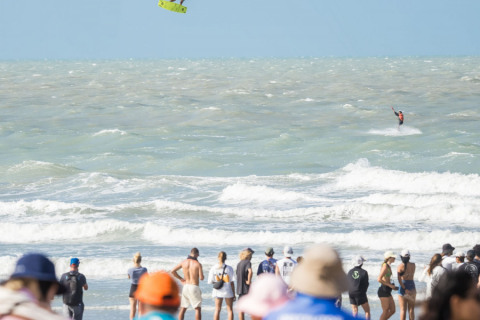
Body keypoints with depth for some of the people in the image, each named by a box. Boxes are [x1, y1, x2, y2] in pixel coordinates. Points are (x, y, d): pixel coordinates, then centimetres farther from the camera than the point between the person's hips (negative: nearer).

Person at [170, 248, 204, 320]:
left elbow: (172, 271, 1)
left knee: (183, 309, 11)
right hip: (194, 287, -4)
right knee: (198, 309, 1)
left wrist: (180, 279, 12)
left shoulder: (184, 262, 0)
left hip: (186, 286, 4)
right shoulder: (198, 264, -12)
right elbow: (201, 278, -12)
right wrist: (201, 272, 10)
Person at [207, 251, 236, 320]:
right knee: (230, 310, 10)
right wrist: (234, 294, 0)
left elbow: (210, 281, -4)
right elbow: (232, 282, -9)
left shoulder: (213, 269, -8)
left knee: (217, 310, 11)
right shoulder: (229, 268, -11)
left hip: (218, 292, 1)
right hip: (228, 291, -1)